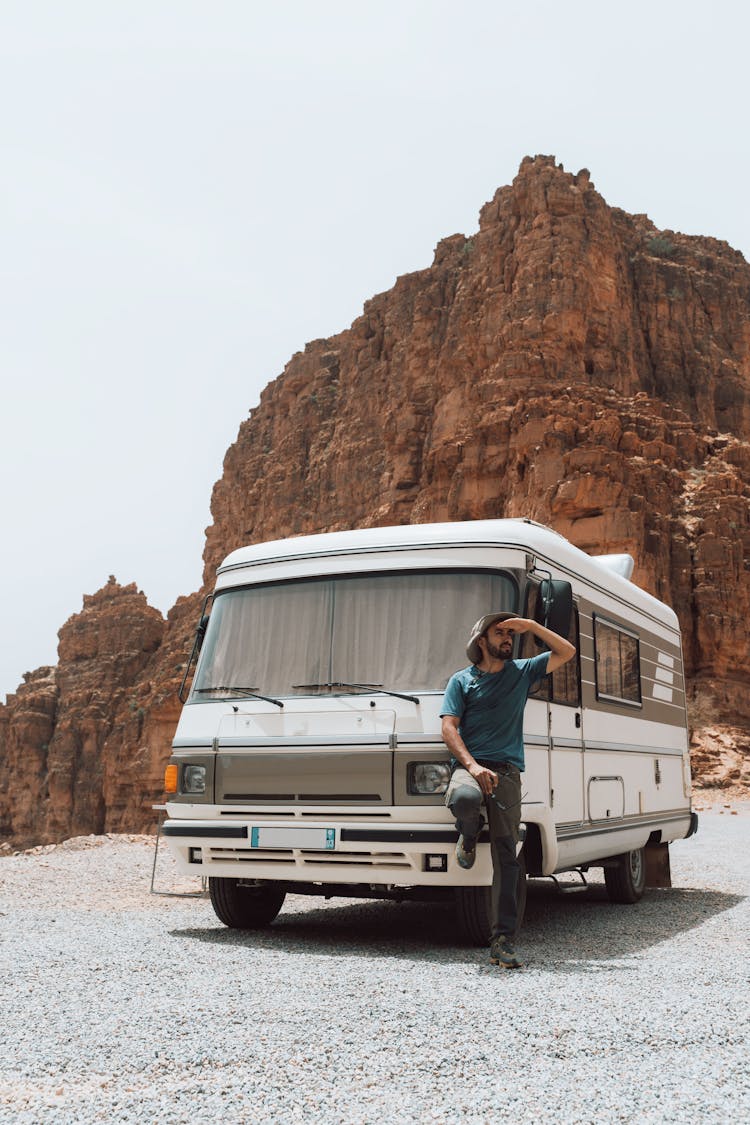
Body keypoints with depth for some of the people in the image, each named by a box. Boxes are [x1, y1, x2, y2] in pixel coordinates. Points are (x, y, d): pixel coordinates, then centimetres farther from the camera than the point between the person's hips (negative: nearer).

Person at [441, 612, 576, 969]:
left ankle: (503, 941, -3)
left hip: (507, 769, 2)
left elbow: (567, 652, 17)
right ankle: (468, 834, 1)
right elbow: (449, 728, 1)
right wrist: (473, 766, -13)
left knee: (506, 855, -6)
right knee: (465, 797, -37)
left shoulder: (522, 672, 17)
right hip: (469, 765, -2)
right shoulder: (462, 680, 10)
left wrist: (530, 626, 7)